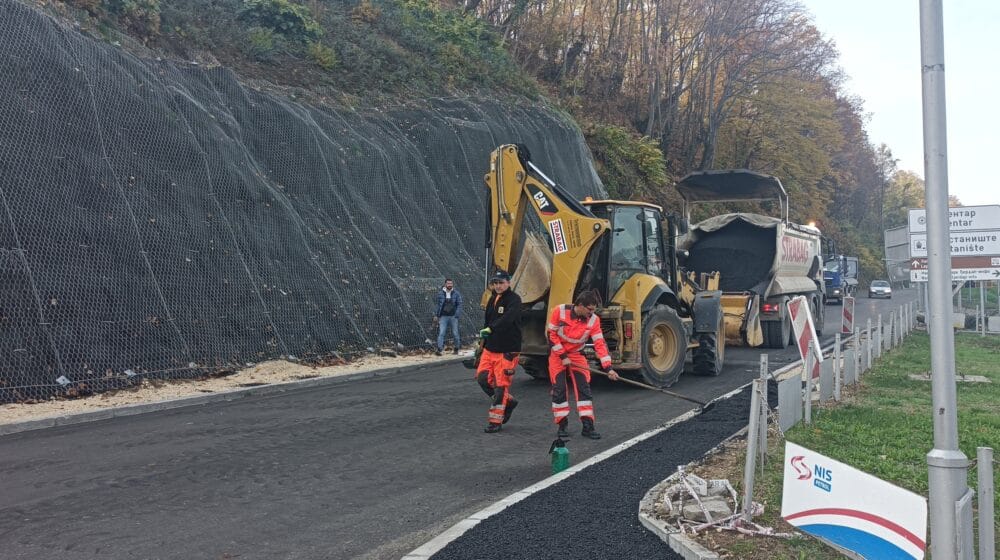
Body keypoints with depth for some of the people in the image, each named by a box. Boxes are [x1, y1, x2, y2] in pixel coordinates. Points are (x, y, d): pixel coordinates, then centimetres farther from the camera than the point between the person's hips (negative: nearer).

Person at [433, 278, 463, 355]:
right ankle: (439, 349, -11)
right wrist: (436, 315, 9)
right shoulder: (440, 293, 3)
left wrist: (457, 315, -9)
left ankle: (456, 349, 21)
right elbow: (438, 305, 10)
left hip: (453, 316, 0)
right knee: (441, 333, -9)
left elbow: (459, 305, 0)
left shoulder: (456, 293, 1)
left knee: (455, 333, 7)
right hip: (443, 316, 0)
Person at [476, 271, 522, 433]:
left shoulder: (514, 299, -12)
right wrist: (482, 342, 22)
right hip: (490, 347, 8)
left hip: (507, 350, -8)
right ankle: (509, 401, 24)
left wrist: (491, 329, -39)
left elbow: (507, 319, -29)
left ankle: (495, 422, 5)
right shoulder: (492, 299, 13)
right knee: (483, 378, 5)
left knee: (501, 385, -5)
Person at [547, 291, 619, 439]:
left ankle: (588, 426, -2)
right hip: (557, 354, -2)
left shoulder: (593, 320, -15)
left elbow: (600, 344, -16)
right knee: (559, 390, -4)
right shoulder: (560, 311, -22)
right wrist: (563, 356, -17)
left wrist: (608, 368, -24)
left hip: (577, 355, 2)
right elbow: (551, 334, -15)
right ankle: (562, 425, 9)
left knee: (584, 388, -6)